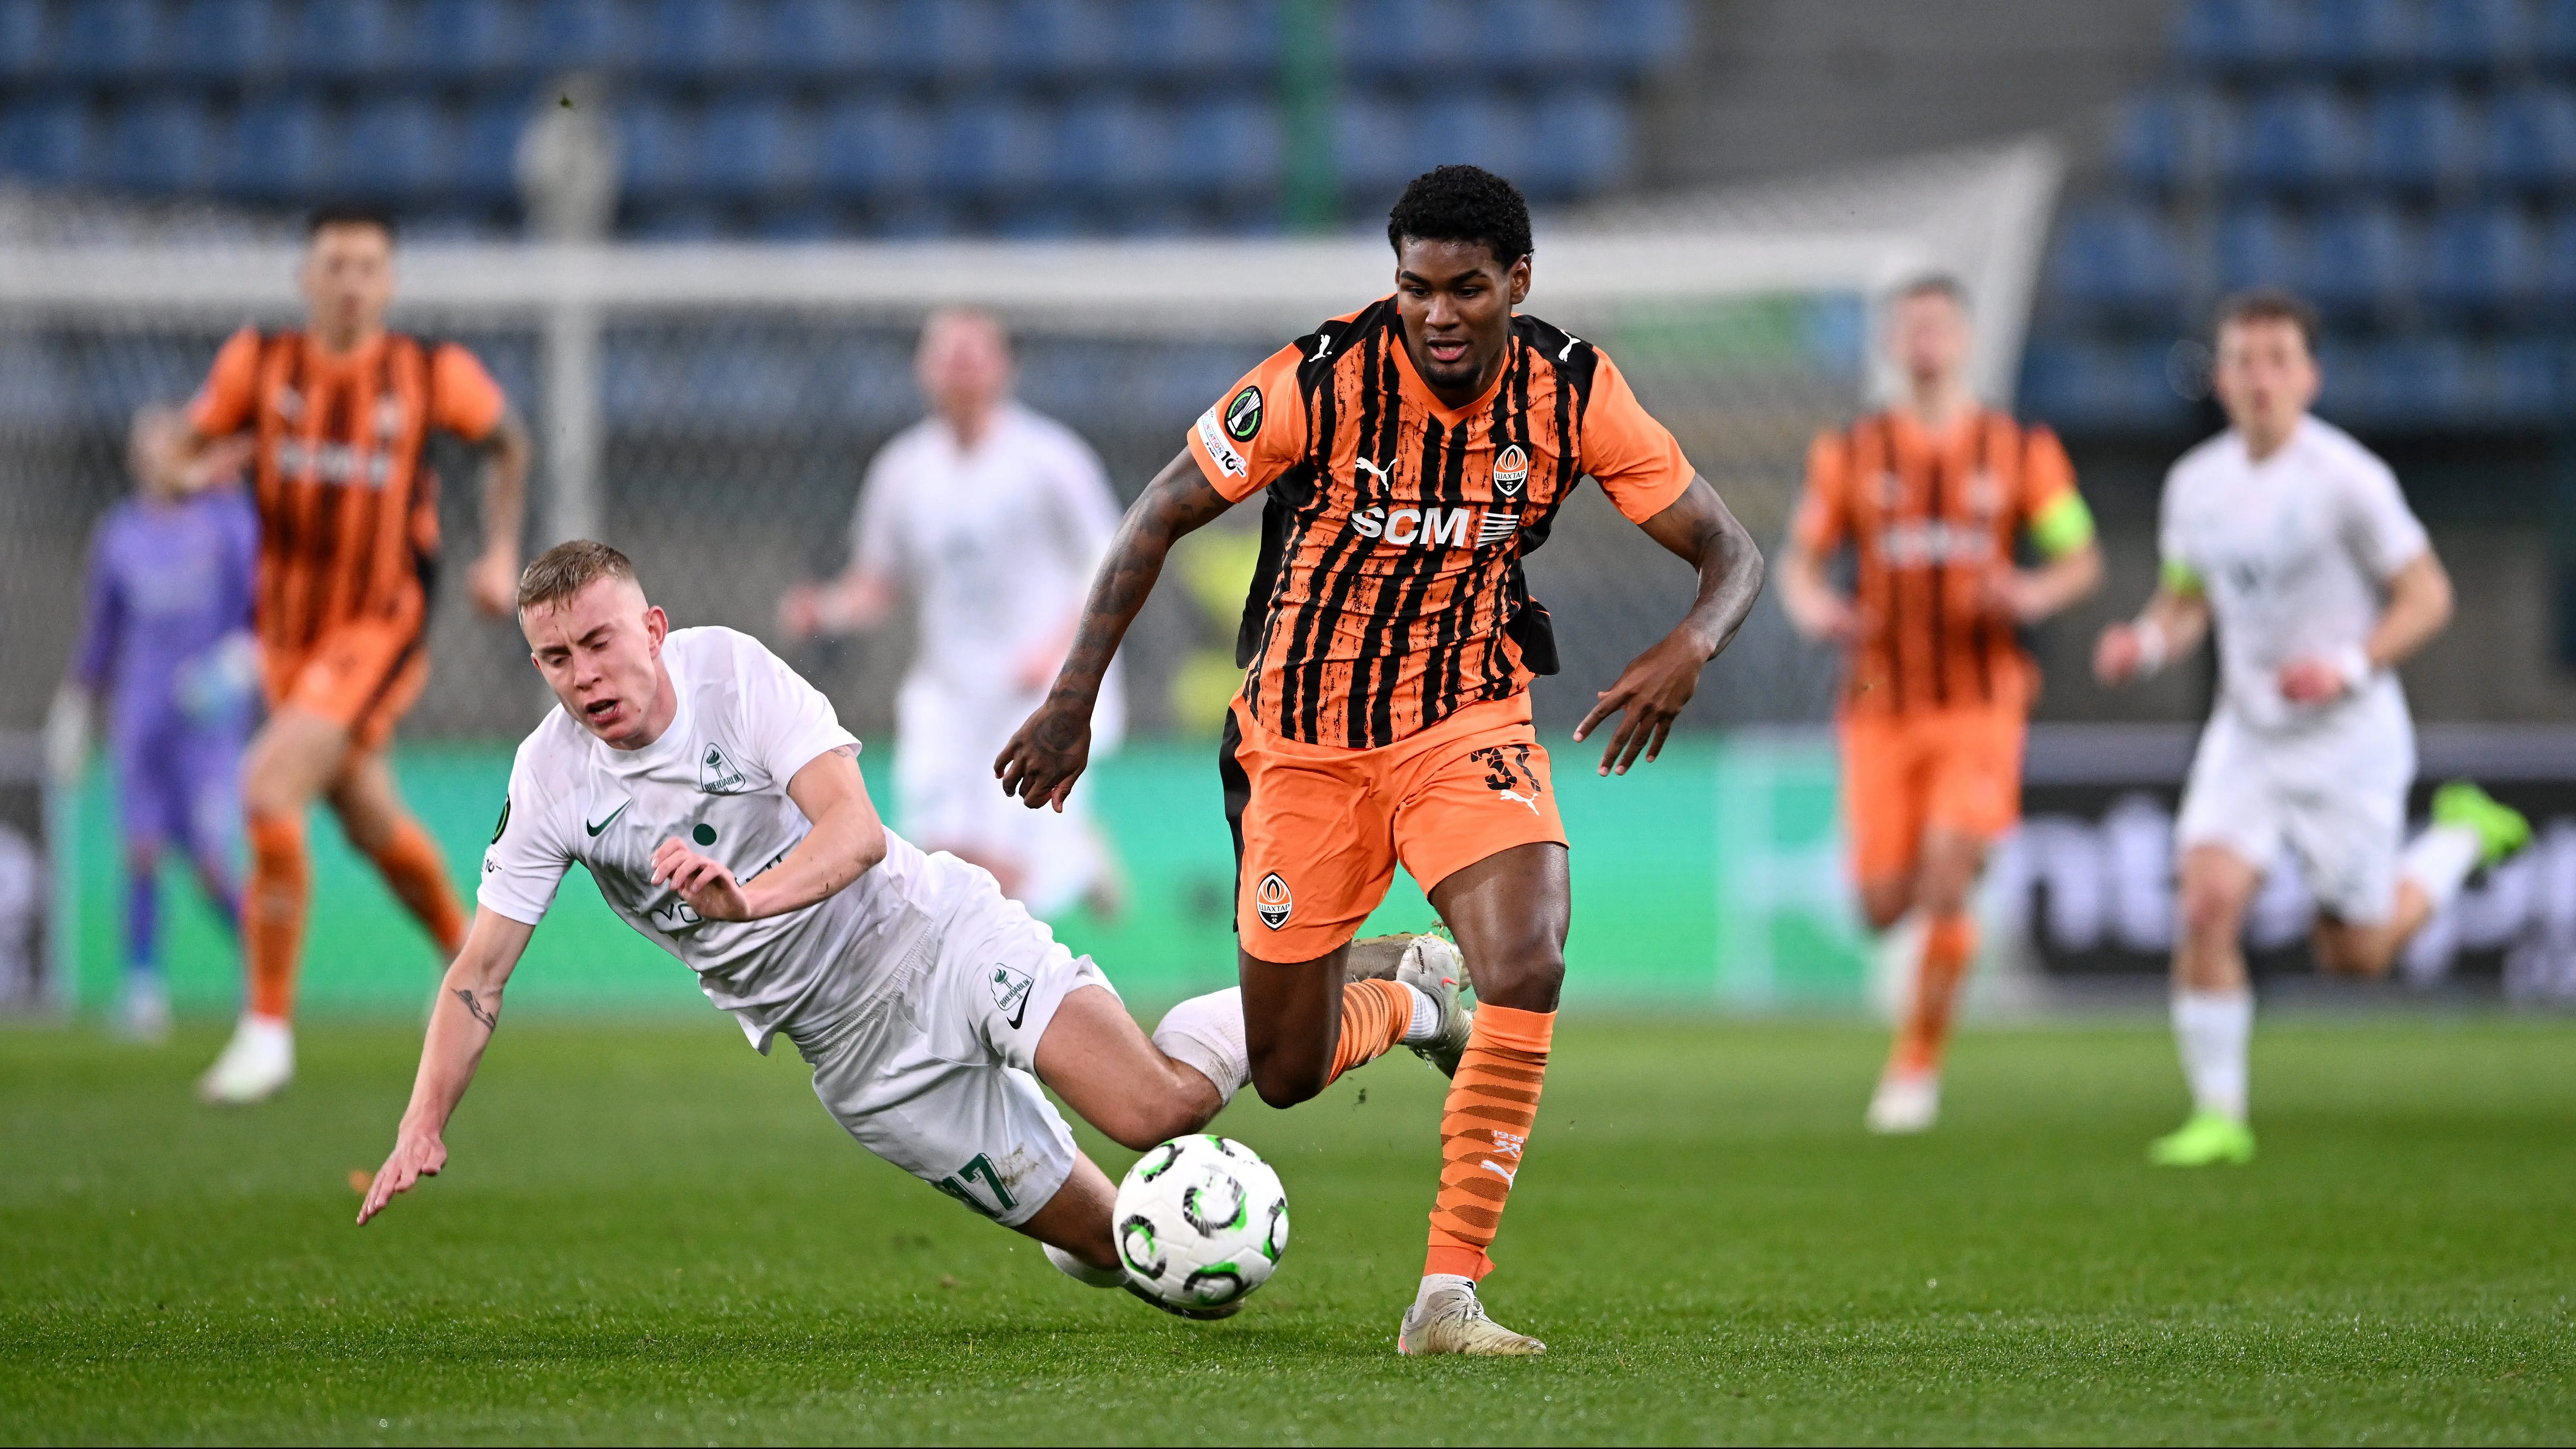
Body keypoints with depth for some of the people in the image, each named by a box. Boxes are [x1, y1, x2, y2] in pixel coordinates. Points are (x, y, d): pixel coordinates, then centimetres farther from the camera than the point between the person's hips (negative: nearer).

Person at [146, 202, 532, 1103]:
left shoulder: (433, 375, -7)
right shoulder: (259, 363, -2)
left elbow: (506, 443, 13)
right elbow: (179, 454, 3)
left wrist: (500, 554, 6)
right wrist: (185, 468, -21)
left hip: (380, 630, -4)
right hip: (288, 631, 4)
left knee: (270, 790, -22)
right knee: (371, 822, 17)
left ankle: (269, 1029, -14)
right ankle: (466, 953, 47)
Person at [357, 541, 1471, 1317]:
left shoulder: (729, 668, -12)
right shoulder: (549, 781, -4)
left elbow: (855, 829, -21)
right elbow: (480, 971, -2)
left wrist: (748, 896, -40)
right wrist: (422, 1131, -14)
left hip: (936, 933, -2)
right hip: (855, 1052, 2)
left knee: (1157, 1106, -25)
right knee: (1114, 1247, -7)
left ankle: (1393, 996, -1)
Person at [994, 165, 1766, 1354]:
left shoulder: (1573, 394, -12)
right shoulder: (1324, 378, -18)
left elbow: (1731, 554, -8)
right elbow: (1161, 517, -7)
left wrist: (1691, 648, -30)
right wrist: (1073, 698, -11)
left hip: (1470, 722, 0)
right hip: (1306, 740, 0)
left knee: (1528, 968, -28)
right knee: (1288, 1076, 5)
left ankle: (1448, 1295, -20)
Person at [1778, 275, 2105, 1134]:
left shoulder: (2022, 452, 3)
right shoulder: (1851, 456, 6)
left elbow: (2083, 558, 8)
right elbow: (1799, 561, 9)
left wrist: (2034, 594, -13)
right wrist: (1814, 608, -14)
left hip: (1979, 703, -2)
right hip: (1882, 703, 2)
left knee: (1946, 881, -18)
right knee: (1884, 908, -2)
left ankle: (1917, 1064, -3)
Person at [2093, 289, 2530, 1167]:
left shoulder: (2348, 479, -16)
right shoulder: (2196, 484, 1)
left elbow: (2428, 596, -10)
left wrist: (2349, 667, -25)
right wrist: (2147, 643, -8)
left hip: (2347, 738, -4)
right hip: (2245, 733, 4)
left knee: (2355, 955, 6)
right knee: (2207, 904, -16)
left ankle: (2462, 834, 33)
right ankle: (2219, 1117, -6)